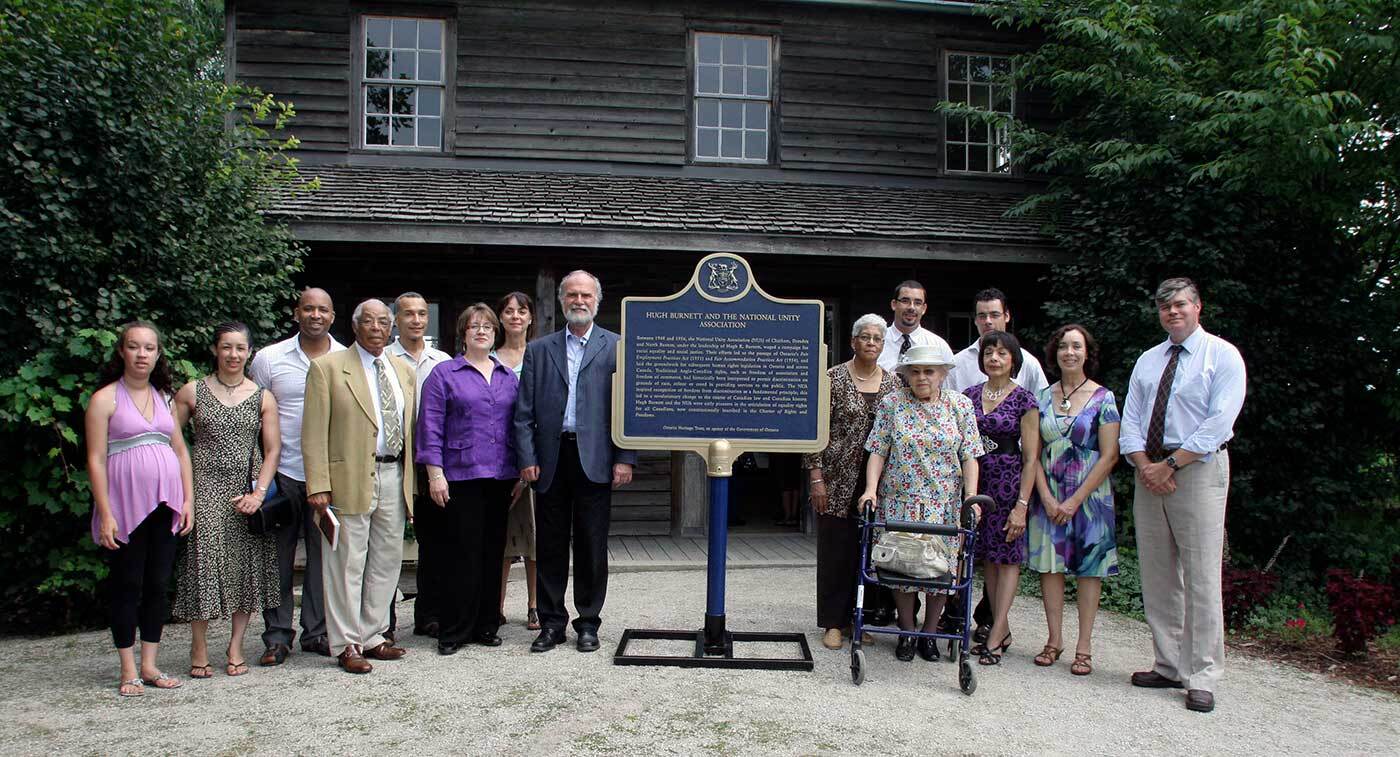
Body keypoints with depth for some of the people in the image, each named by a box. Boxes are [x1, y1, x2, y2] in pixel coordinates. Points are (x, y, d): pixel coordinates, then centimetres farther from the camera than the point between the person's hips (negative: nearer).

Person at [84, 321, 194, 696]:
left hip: (165, 504, 5)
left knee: (158, 585, 8)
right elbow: (96, 460, -6)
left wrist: (188, 499, 6)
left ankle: (150, 665, 18)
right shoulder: (105, 399, -2)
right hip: (126, 505, -4)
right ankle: (128, 671, 11)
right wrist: (105, 514, -12)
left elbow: (181, 451, 14)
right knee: (126, 586, 2)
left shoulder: (164, 397, 13)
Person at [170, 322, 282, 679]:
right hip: (204, 488, -1)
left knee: (245, 566, 2)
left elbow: (273, 450, 3)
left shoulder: (263, 398, 6)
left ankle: (235, 646, 14)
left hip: (247, 492, 1)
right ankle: (199, 649, 7)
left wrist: (258, 493, -8)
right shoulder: (192, 392, 4)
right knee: (204, 561, -5)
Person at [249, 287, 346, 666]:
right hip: (283, 473, -1)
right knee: (278, 556, 5)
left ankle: (317, 631, 20)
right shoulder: (268, 358, 2)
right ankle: (277, 637, 16)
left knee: (323, 555, 8)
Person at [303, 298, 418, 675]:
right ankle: (347, 644, 13)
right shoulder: (327, 367, -3)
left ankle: (370, 636, 24)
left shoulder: (404, 371, 13)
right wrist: (318, 485, -15)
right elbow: (314, 432, -8)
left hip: (394, 477, 6)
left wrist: (411, 477, 7)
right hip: (350, 479, -5)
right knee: (347, 564, 1)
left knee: (387, 560, 11)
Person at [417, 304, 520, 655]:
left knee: (493, 552, 8)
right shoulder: (444, 374, 2)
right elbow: (431, 426, -3)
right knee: (462, 554, -3)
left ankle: (486, 626, 18)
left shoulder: (509, 376, 14)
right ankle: (454, 632, 7)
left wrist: (522, 471, 8)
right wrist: (435, 473, -10)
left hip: (501, 477, 4)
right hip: (460, 477, -4)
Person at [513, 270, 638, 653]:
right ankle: (551, 622, 19)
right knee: (550, 546, 7)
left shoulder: (616, 347, 5)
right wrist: (527, 458, -2)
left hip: (595, 460, -2)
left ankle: (588, 623, 18)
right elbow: (524, 412, 8)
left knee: (592, 546, 5)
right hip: (550, 460, 2)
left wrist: (625, 458, -7)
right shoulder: (538, 350, 11)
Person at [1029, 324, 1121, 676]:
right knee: (1050, 564, 4)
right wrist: (1047, 498, -8)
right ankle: (1054, 640, 15)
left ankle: (1084, 647, 9)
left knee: (1088, 568, 2)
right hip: (1049, 497, 3)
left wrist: (1075, 501, -12)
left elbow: (1109, 456, -8)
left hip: (1089, 495, -3)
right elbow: (1034, 453, 4)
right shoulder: (1043, 397, 5)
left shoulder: (1103, 398, -4)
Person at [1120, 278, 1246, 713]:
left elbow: (1219, 423, -11)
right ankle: (1169, 667, 16)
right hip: (1149, 471, 6)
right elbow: (1130, 421, 9)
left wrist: (1169, 465, -15)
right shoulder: (1147, 361, 16)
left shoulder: (1222, 355, -1)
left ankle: (1202, 678, 0)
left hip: (1199, 470, -5)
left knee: (1200, 576, -6)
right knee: (1157, 576, 7)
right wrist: (1145, 466, -8)